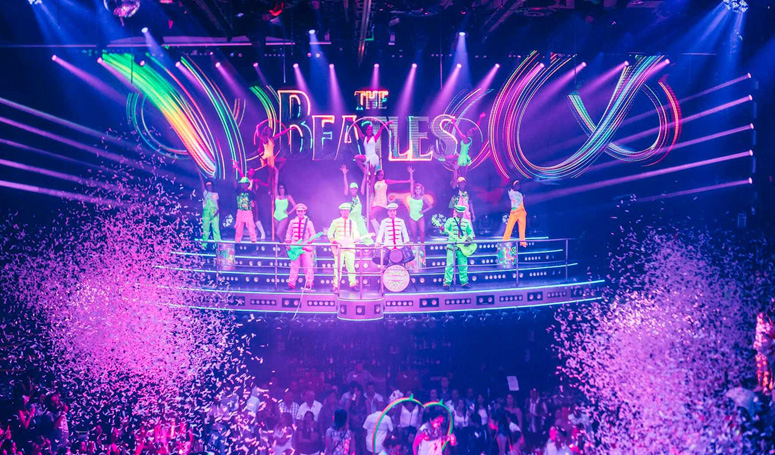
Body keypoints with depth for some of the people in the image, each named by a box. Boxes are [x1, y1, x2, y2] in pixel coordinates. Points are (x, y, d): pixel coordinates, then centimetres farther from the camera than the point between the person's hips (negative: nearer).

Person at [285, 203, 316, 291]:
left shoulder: (308, 222, 3)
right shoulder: (293, 222, 11)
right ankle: (291, 284, 6)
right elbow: (289, 233, 16)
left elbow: (313, 234, 2)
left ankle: (309, 284, 1)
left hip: (306, 247, -2)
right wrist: (288, 243, 5)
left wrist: (310, 241, -12)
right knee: (294, 266, 3)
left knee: (308, 266, -4)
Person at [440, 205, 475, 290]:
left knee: (463, 265, 6)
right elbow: (444, 231, -3)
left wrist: (469, 239, -6)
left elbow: (471, 232, 13)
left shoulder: (466, 222, 10)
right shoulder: (450, 221, 2)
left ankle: (464, 282, 16)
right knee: (450, 265, -7)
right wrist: (442, 230, -26)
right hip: (452, 246, -3)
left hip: (462, 247, 3)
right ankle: (447, 283, -4)